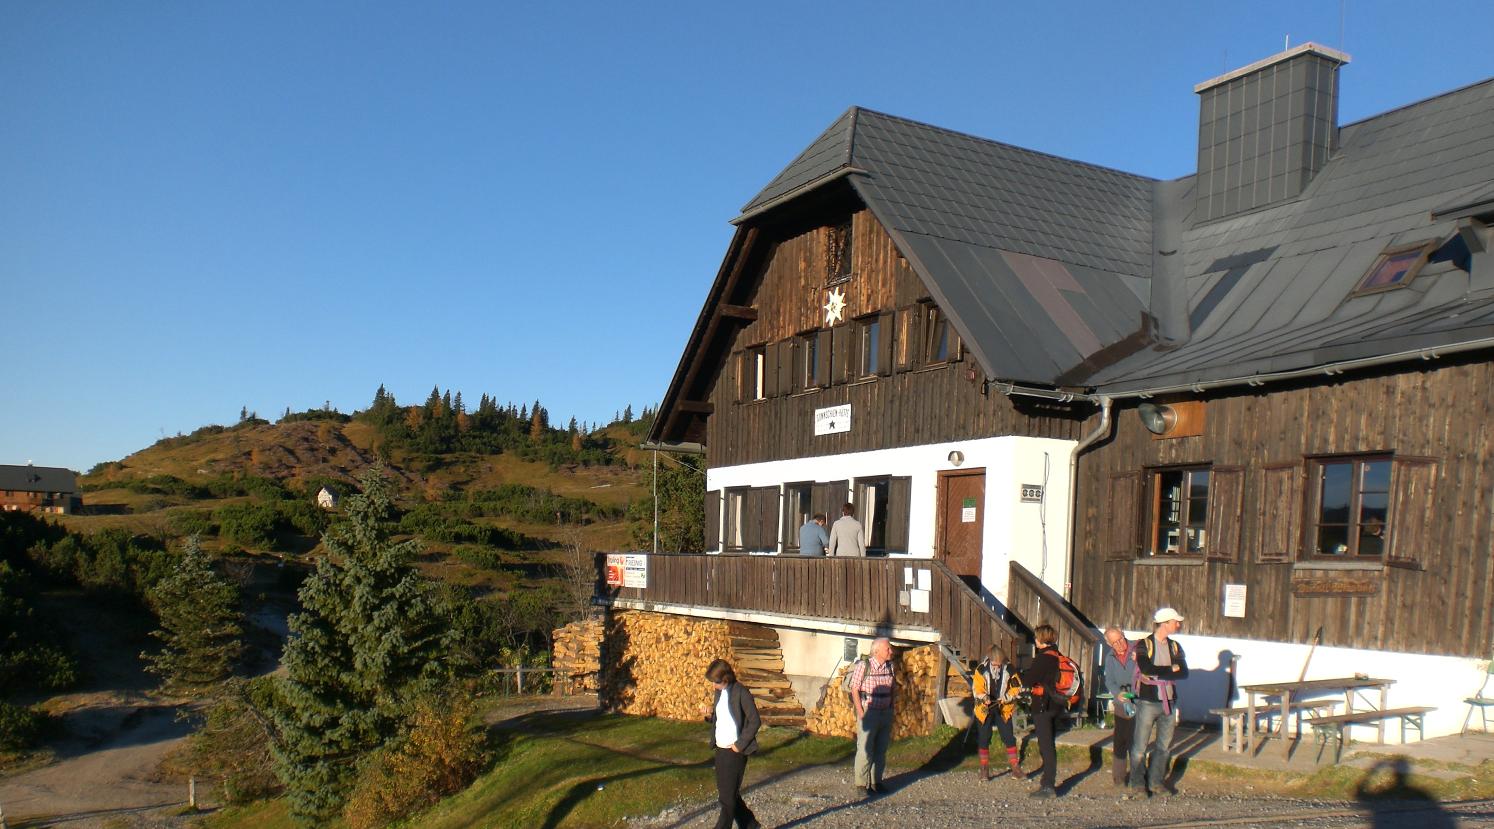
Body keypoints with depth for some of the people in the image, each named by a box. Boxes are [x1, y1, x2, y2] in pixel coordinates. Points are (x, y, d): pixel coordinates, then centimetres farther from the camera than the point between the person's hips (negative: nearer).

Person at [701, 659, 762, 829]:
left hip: (735, 751, -9)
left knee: (728, 796, -3)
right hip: (720, 750, 9)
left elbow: (755, 721, -16)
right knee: (724, 793, 15)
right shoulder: (719, 692, 9)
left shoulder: (740, 692, -15)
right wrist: (710, 715, -1)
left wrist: (739, 744, -15)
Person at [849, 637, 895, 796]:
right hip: (869, 712, -6)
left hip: (885, 713, 6)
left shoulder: (889, 666, 5)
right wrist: (861, 713, -14)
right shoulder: (863, 666, -13)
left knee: (881, 750, 12)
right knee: (865, 750, -2)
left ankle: (876, 782, 24)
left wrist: (891, 710, 12)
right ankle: (862, 784, 8)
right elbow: (854, 689, -10)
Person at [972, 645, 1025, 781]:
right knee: (983, 740, 5)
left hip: (1003, 709, 1)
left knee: (1009, 738, 2)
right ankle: (984, 770, 15)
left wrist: (1007, 697, -18)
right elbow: (978, 689, -12)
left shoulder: (1009, 669, -9)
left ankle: (1015, 769, 11)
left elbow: (1017, 687, -2)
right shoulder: (981, 670, -14)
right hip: (985, 710, -1)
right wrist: (984, 698, -31)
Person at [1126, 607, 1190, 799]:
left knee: (1164, 746, 11)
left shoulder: (1175, 646, 9)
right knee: (1140, 746, -2)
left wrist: (1157, 674, -15)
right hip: (1148, 702, -5)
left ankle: (1155, 782, 24)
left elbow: (1184, 673, -4)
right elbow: (1146, 668, -22)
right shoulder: (1144, 644, -6)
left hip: (1169, 702, 5)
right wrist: (1170, 670, -11)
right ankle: (1138, 785, 7)